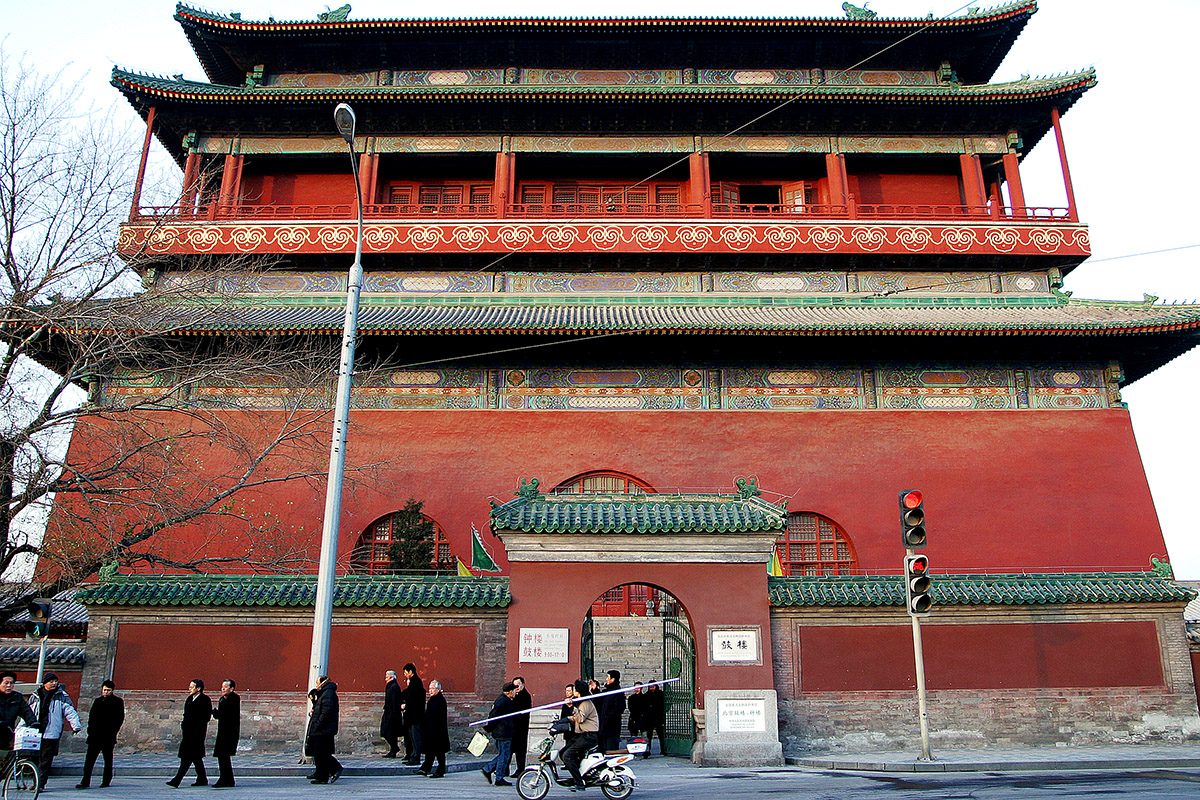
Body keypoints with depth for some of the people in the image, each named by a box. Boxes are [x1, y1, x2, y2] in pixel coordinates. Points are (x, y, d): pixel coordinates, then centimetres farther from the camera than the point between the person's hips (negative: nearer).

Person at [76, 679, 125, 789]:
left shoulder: (118, 702, 3)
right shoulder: (97, 701, 15)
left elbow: (120, 718, 0)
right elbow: (91, 716, 16)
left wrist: (113, 731, -9)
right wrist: (90, 729, 2)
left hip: (108, 736, -3)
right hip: (95, 735, 3)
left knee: (108, 758, 5)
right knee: (90, 758, -5)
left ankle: (106, 781, 14)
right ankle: (85, 781, -5)